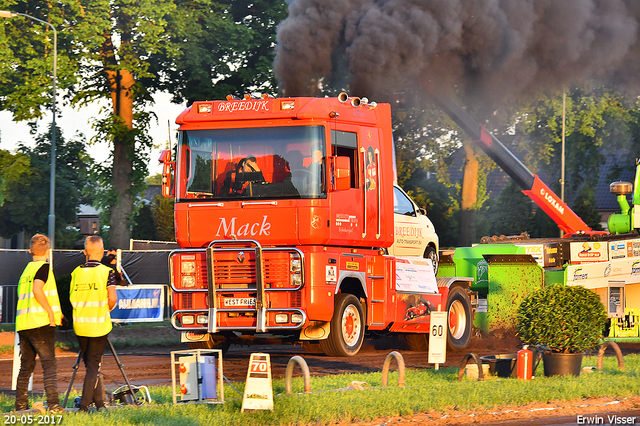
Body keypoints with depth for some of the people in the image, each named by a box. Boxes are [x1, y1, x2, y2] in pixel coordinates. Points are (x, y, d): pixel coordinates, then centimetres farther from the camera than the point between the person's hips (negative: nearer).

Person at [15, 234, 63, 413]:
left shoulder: (26, 270, 19)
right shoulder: (43, 267, -5)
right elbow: (37, 291, -20)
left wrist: (55, 312, 23)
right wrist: (51, 311, -12)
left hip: (23, 323, 7)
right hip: (40, 322, -7)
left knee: (26, 366, 12)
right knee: (49, 363, -9)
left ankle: (21, 405, 12)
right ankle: (53, 403, -19)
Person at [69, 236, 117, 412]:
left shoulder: (76, 272, 3)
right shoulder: (106, 272, -7)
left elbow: (72, 298, 3)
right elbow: (112, 299, -11)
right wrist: (106, 310, 9)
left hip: (80, 324, 3)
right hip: (99, 325, -3)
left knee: (90, 364, 14)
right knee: (94, 364, 0)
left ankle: (99, 401, 19)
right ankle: (85, 403, -7)